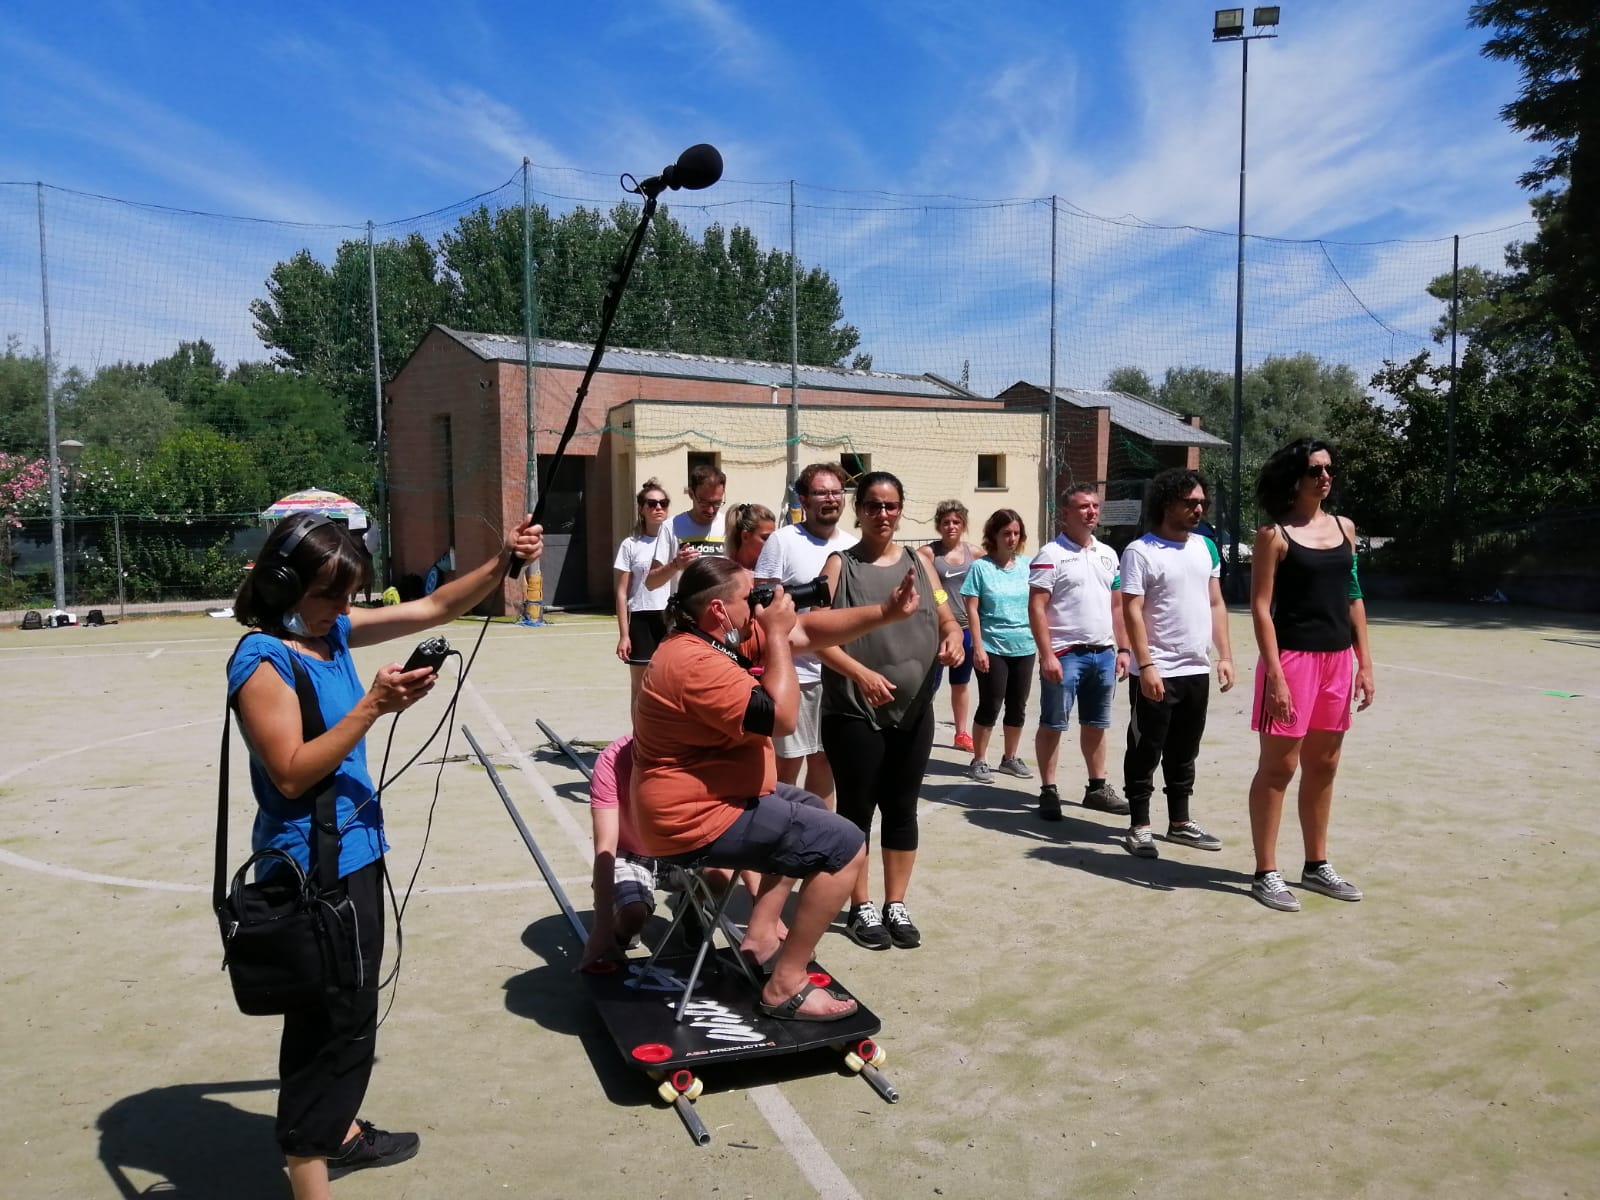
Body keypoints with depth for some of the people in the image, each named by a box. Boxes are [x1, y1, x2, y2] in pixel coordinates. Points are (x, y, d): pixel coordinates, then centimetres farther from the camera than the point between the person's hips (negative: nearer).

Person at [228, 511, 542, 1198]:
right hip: (310, 863, -9)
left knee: (350, 1007, 22)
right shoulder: (262, 658, -18)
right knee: (329, 1020, 1)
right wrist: (374, 707, -29)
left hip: (354, 849, 9)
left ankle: (341, 1133, 41)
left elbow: (434, 608, 6)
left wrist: (503, 563, -7)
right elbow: (291, 775, -23)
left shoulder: (334, 631, 4)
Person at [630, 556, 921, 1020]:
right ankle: (785, 987, -3)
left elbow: (808, 631, 8)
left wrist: (885, 612, 1)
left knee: (808, 810, 30)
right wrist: (775, 634, -20)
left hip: (705, 802, 11)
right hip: (696, 822, -11)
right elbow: (781, 716, -28)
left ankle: (760, 936, 26)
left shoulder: (728, 637, 6)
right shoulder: (695, 662, -25)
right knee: (845, 845, -10)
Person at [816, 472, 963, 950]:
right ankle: (862, 909, 20)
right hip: (853, 712, -4)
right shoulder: (840, 564, -2)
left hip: (913, 710, 4)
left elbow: (947, 620, 11)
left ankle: (896, 906, 25)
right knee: (857, 808, 5)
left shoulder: (918, 563, 10)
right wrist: (862, 673, -24)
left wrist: (953, 640, -13)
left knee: (902, 808, 11)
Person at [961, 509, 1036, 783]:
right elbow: (972, 610, -8)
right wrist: (978, 648, -13)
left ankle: (1010, 758, 27)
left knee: (1018, 707, 12)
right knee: (990, 706, 0)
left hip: (1024, 647, 5)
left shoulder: (1026, 567, 5)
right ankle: (979, 761, 12)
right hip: (992, 648, -4)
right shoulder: (981, 567, -7)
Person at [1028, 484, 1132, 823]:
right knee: (1052, 725, 1)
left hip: (1103, 653, 6)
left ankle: (1097, 787, 25)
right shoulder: (1050, 554, -8)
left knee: (1096, 724, 14)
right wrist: (1047, 655, -18)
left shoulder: (1108, 555, 12)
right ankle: (1048, 791, 9)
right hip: (1065, 654, -6)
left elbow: (1116, 605, 17)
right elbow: (1036, 608, -12)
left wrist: (1122, 648, 11)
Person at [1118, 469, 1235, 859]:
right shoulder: (1140, 552, -10)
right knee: (1146, 751, 2)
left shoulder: (1206, 547, 11)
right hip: (1157, 672, -6)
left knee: (1184, 751, 16)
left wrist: (1225, 655, 8)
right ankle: (1139, 827, 11)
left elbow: (1216, 604, 15)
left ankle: (1180, 822, 27)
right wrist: (1146, 666, -20)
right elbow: (1132, 612, -14)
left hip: (1197, 670, 6)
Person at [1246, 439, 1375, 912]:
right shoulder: (1274, 534, -7)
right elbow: (1261, 608, -11)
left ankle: (1316, 866, 27)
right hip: (1293, 658, -6)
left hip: (1337, 659, 6)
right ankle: (1266, 873, 9)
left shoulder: (1345, 528, 11)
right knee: (1278, 767, 0)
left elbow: (1353, 599, 14)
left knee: (1323, 766, 14)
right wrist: (1274, 675, -17)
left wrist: (1364, 663, 9)